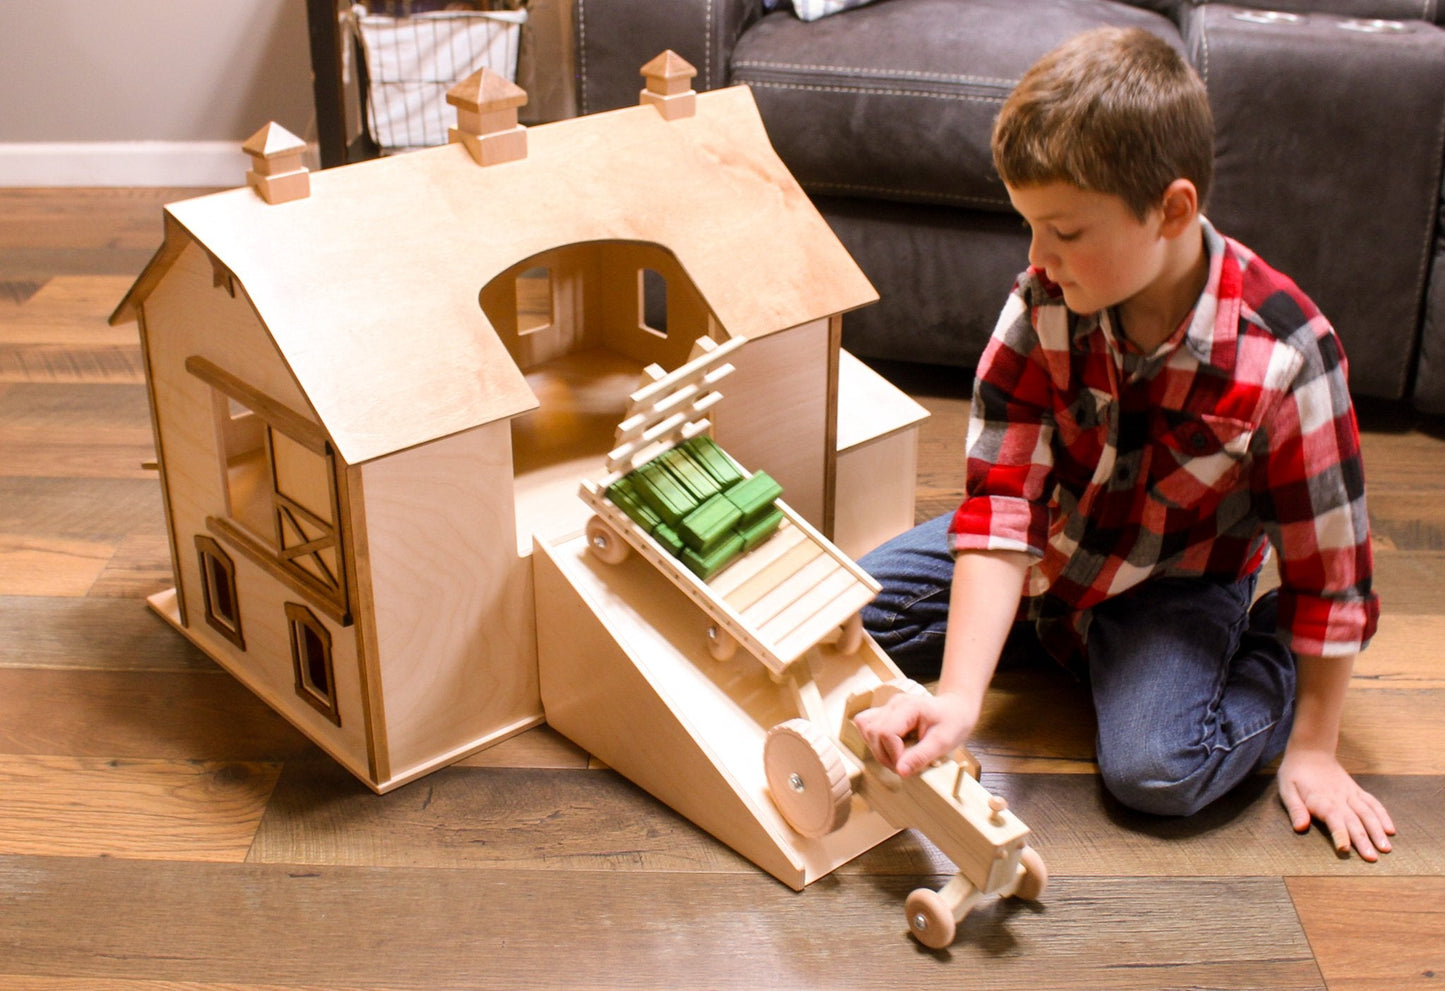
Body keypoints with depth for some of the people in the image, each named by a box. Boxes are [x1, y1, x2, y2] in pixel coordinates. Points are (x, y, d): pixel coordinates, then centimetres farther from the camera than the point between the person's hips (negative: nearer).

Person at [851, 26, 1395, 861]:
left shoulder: (1285, 357, -31)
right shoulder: (1041, 307, -23)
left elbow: (1330, 563, -20)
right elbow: (1002, 506, -25)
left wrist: (1313, 748, -12)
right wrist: (959, 696, -35)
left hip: (1177, 579, -3)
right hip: (1051, 544, 4)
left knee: (1156, 770, -26)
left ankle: (1270, 660, 4)